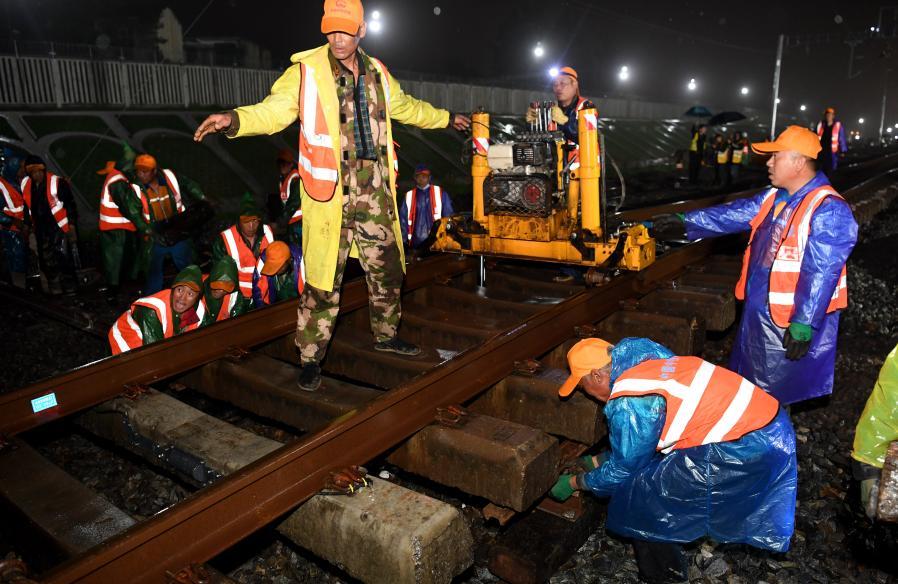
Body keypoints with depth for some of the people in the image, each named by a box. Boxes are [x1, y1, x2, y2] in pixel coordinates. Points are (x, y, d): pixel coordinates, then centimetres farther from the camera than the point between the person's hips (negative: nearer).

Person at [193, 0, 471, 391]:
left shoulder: (377, 73, 12)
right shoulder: (306, 71, -5)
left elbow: (405, 107, 28)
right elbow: (273, 110, -14)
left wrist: (446, 118, 39)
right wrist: (234, 119, -35)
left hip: (374, 193, 6)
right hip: (330, 194, -5)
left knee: (387, 269, 15)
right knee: (324, 280, -3)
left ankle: (386, 335, 37)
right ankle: (310, 357, 13)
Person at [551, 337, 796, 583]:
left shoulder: (628, 403, -17)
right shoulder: (644, 361, 10)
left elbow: (623, 469, -3)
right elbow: (632, 443, 22)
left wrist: (575, 482, 10)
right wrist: (598, 460, 29)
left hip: (745, 449, -9)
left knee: (641, 494, 0)